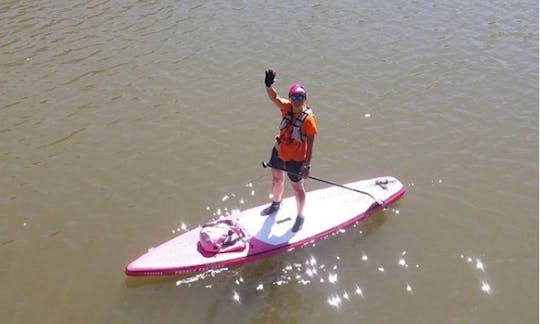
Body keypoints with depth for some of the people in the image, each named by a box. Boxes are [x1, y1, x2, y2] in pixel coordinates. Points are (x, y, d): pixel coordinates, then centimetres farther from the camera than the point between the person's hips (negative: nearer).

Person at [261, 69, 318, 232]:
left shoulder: (309, 119, -26)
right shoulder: (287, 107, -12)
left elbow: (310, 145, -22)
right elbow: (274, 97, -29)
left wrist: (307, 166, -20)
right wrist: (268, 84, -49)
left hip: (296, 159, -5)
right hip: (279, 152, 6)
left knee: (297, 187, 14)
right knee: (277, 179, 27)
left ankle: (300, 216, 38)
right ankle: (276, 204, 57)